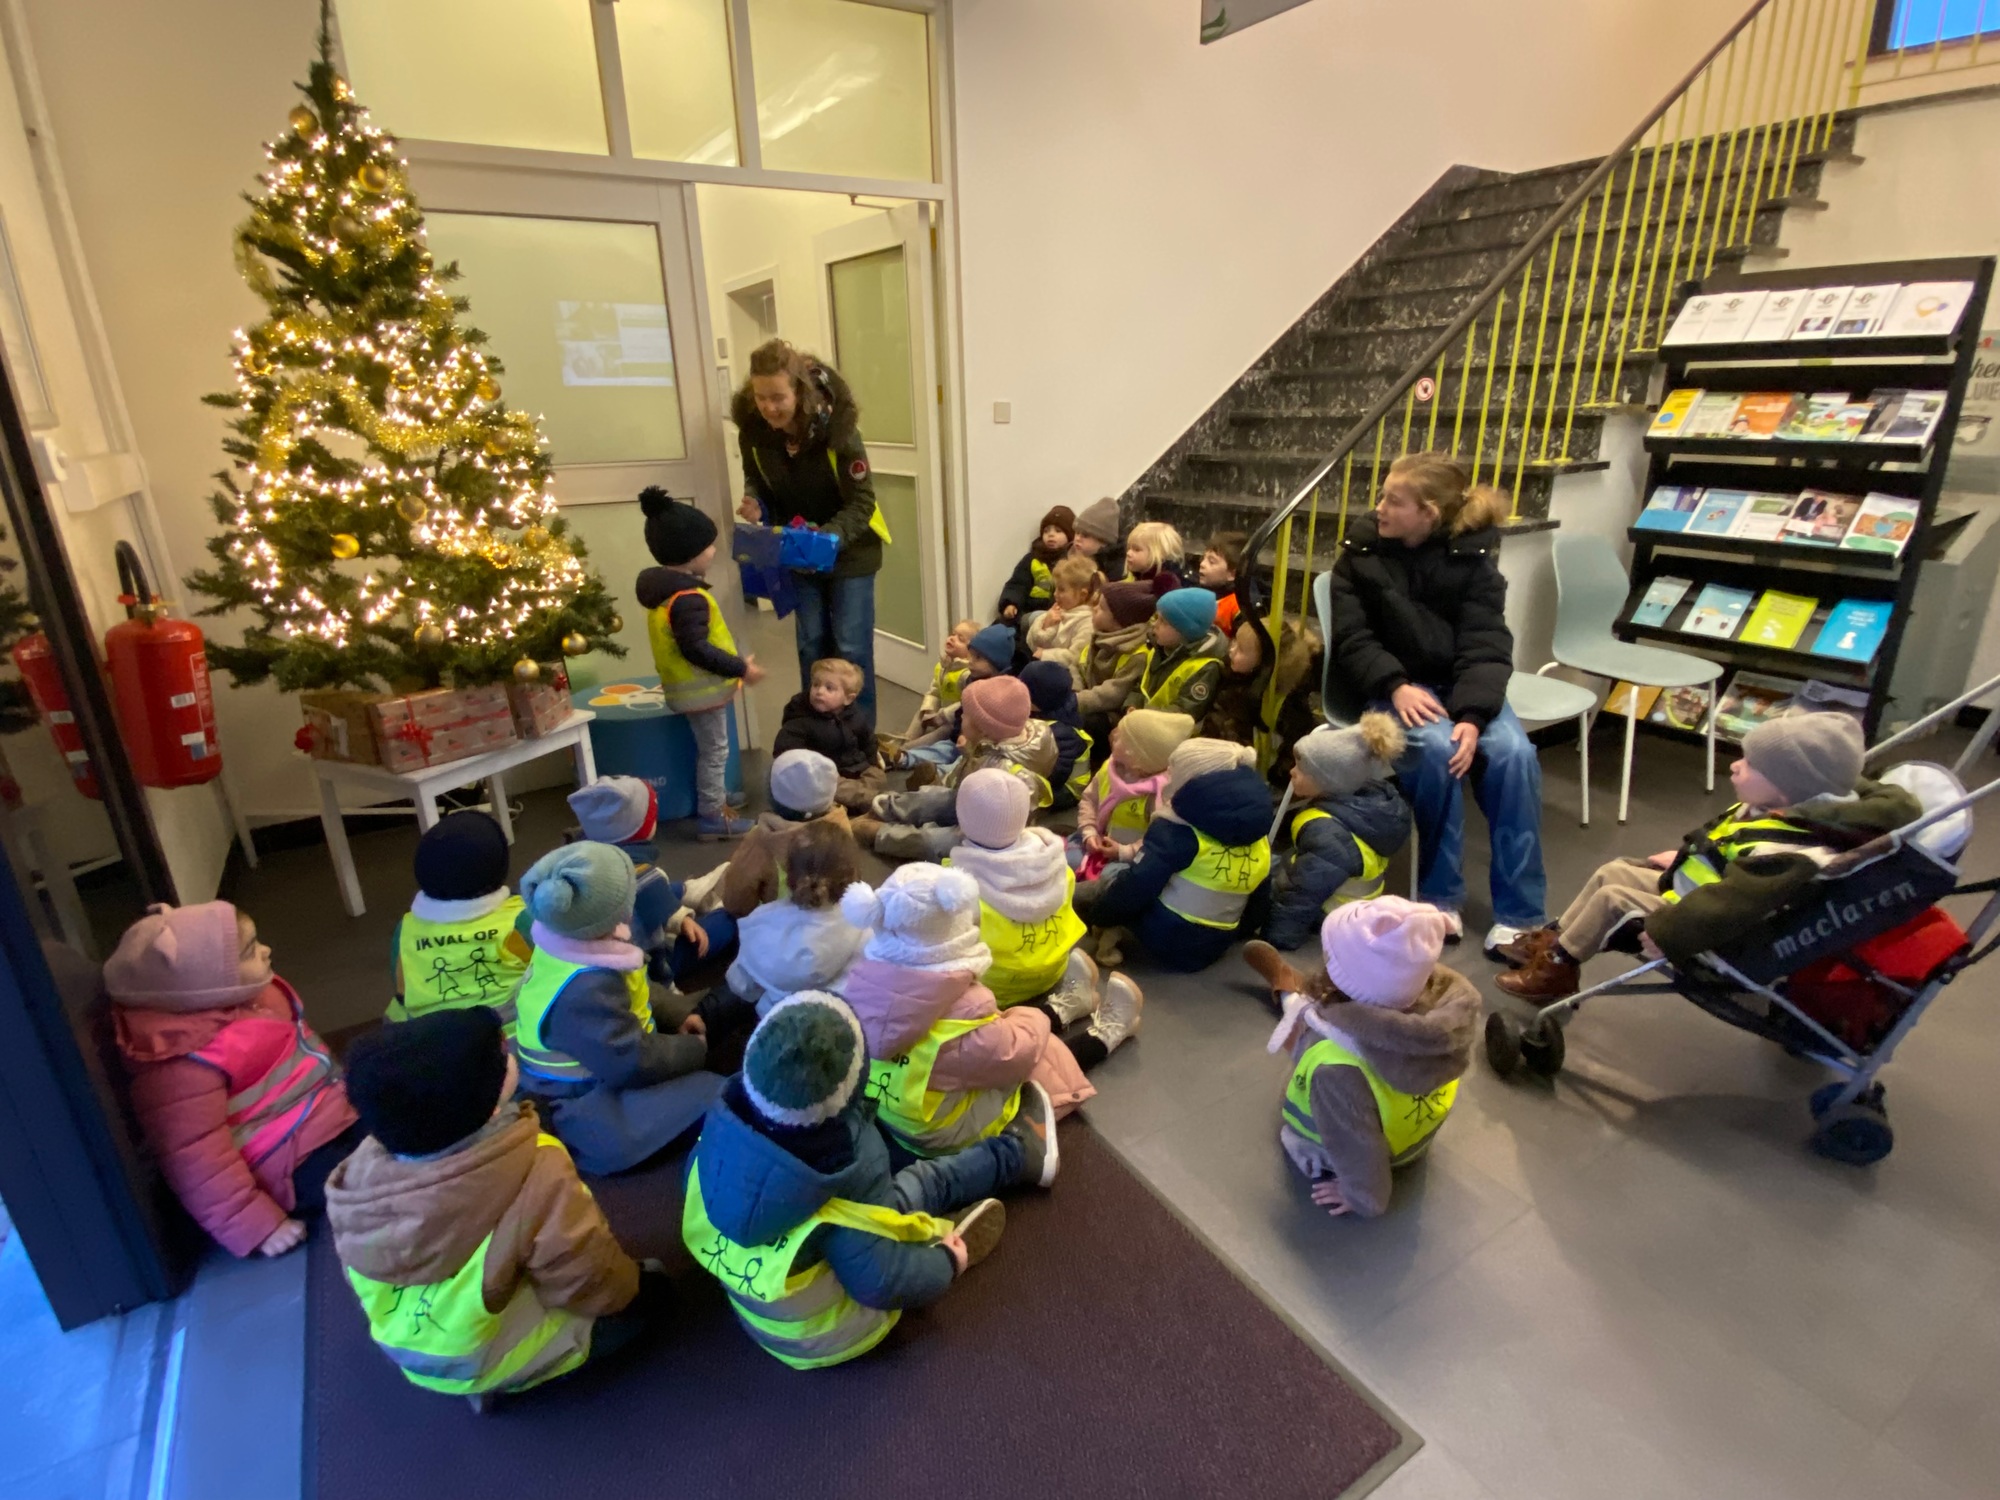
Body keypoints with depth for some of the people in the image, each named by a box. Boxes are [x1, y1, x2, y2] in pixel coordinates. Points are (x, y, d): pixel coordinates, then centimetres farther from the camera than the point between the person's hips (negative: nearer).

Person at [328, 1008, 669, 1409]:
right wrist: (621, 1285, -2)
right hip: (495, 1360, -5)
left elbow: (362, 1279, -2)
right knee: (651, 1289, 12)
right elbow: (591, 1286, -24)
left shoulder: (364, 1166, -20)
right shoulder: (535, 1173, -37)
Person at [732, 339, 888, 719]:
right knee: (811, 644, 12)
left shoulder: (837, 426, -25)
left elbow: (861, 502, -23)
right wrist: (755, 503, -18)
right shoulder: (752, 428, -13)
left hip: (849, 550, -4)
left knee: (851, 646, -1)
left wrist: (829, 537, -39)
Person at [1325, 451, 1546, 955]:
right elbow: (1351, 638, -6)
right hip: (1390, 687, -1)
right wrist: (1397, 687, -23)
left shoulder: (1472, 559, -1)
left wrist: (1473, 714, -27)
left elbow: (1485, 646, -9)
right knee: (1435, 748, -32)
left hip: (1459, 685, 2)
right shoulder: (1361, 549, 0)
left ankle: (1519, 912, -14)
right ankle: (1440, 896, -13)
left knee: (1513, 753, -26)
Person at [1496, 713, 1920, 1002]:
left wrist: (1664, 934, -31)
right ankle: (1555, 941, 23)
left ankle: (1558, 968, 6)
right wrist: (1683, 853, 18)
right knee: (1613, 870, 11)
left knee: (1613, 899, -12)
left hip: (1717, 936, -10)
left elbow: (1726, 908, -39)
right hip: (1699, 887, 10)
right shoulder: (1788, 812, -6)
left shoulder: (1783, 856, -38)